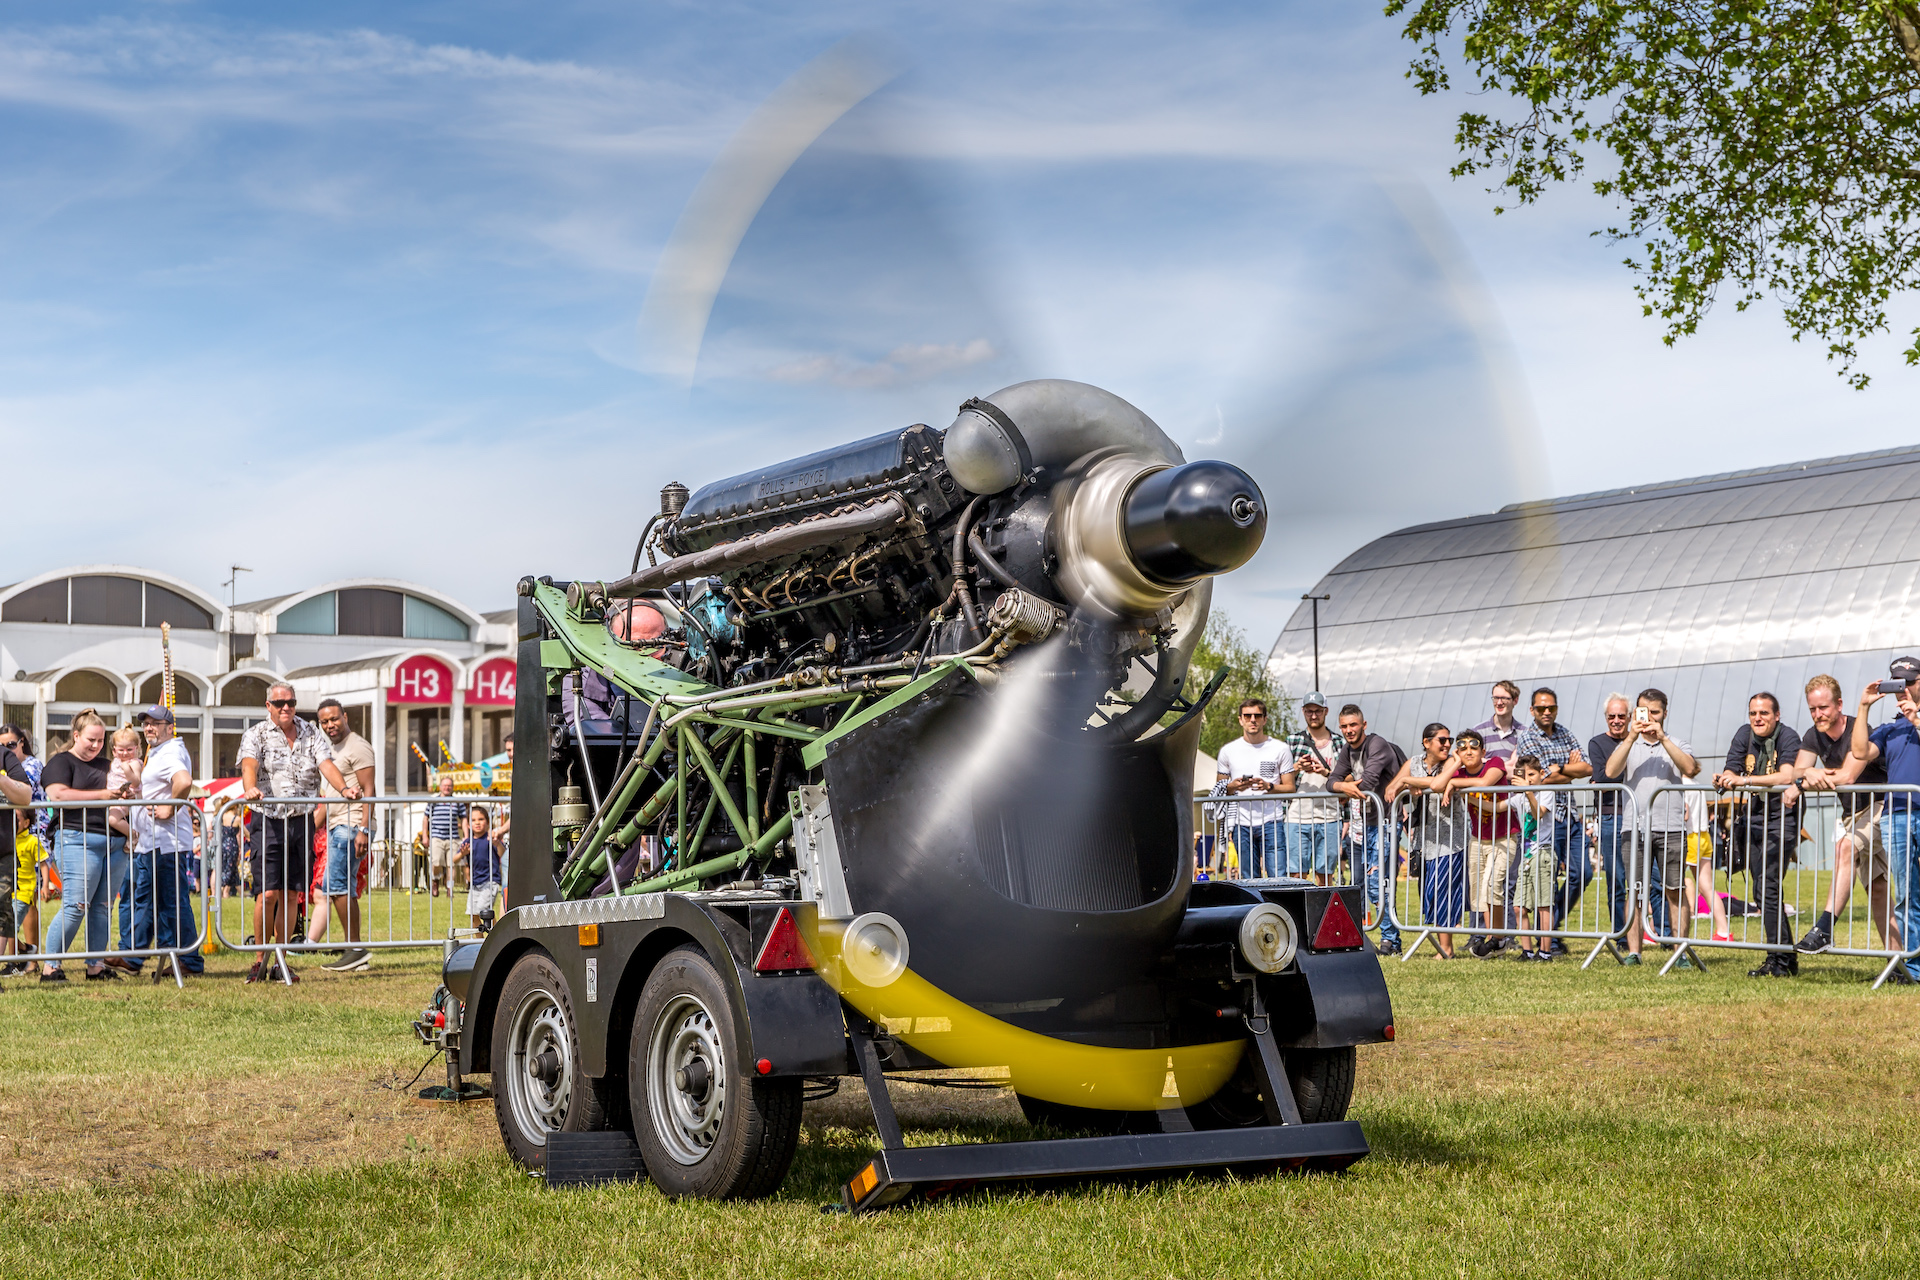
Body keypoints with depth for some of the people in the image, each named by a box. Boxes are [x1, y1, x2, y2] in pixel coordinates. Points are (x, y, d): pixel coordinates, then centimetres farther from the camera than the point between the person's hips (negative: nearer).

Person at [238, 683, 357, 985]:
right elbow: (249, 764, -17)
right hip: (268, 822, -3)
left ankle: (280, 962, 12)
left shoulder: (312, 735, 11)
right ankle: (260, 960, 3)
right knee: (268, 893, -10)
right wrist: (251, 789, -39)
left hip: (302, 821, 3)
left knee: (289, 894, 5)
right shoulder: (256, 735, 2)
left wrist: (344, 789, -23)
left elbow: (326, 764, -3)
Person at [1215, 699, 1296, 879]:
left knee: (1278, 876, -10)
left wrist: (1269, 787, -14)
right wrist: (1232, 787, -6)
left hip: (1272, 822, -2)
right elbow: (1219, 789, 16)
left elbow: (1290, 788, 5)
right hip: (1242, 823, 2)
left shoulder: (1280, 749, 5)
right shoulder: (1228, 751, 11)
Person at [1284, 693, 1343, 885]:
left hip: (1329, 818, 1)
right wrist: (1297, 768, -9)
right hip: (1298, 818, 0)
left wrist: (1327, 773, -9)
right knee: (1297, 874, -5)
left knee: (1325, 874, 2)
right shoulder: (1293, 740, 9)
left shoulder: (1339, 743, 10)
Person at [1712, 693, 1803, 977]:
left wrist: (1745, 780, -28)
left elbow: (1787, 776, -24)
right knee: (1766, 889, 8)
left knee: (1768, 886, -15)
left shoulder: (1788, 738, -9)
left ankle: (1779, 961, -11)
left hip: (1780, 820, -6)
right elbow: (1731, 772, 5)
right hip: (1751, 820, 6)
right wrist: (1727, 779, -19)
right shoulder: (1744, 734, 8)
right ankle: (1787, 958, 17)